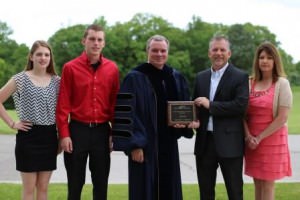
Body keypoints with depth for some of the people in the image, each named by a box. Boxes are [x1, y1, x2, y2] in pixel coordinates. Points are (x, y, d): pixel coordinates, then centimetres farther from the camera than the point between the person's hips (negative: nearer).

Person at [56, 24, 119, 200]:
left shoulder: (112, 68, 2)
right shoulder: (70, 68, -3)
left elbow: (115, 103, 6)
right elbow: (63, 104, -3)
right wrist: (64, 134, -7)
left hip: (102, 131, 2)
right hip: (77, 130, -2)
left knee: (101, 182, 10)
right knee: (75, 182, 8)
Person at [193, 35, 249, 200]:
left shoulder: (240, 77, -5)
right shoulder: (200, 77, 12)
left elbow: (241, 105, -17)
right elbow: (196, 105, 15)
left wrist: (210, 105, -16)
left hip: (229, 143, -5)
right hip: (204, 141, 5)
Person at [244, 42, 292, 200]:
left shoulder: (282, 84, -7)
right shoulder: (250, 83, 6)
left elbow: (282, 118, -12)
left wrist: (260, 137, -11)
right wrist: (248, 136, -9)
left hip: (272, 140, -4)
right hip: (252, 142, 4)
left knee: (267, 185, 2)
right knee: (258, 184, 10)